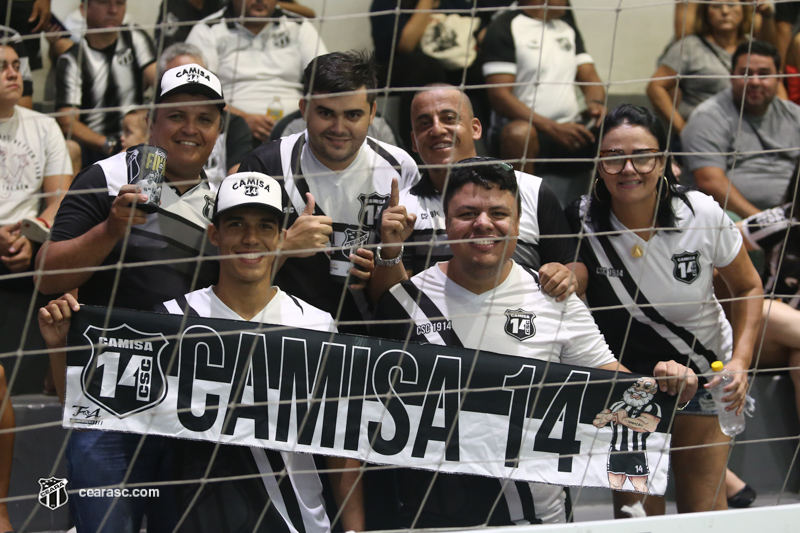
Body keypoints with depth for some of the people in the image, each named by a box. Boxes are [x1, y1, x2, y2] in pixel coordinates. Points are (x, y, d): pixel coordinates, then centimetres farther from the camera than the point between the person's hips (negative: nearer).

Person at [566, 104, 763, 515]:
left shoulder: (703, 215, -17)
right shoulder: (583, 221, -18)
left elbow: (748, 287, -2)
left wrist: (740, 361, -12)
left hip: (705, 369, 0)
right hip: (623, 372, 0)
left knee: (703, 511, -3)